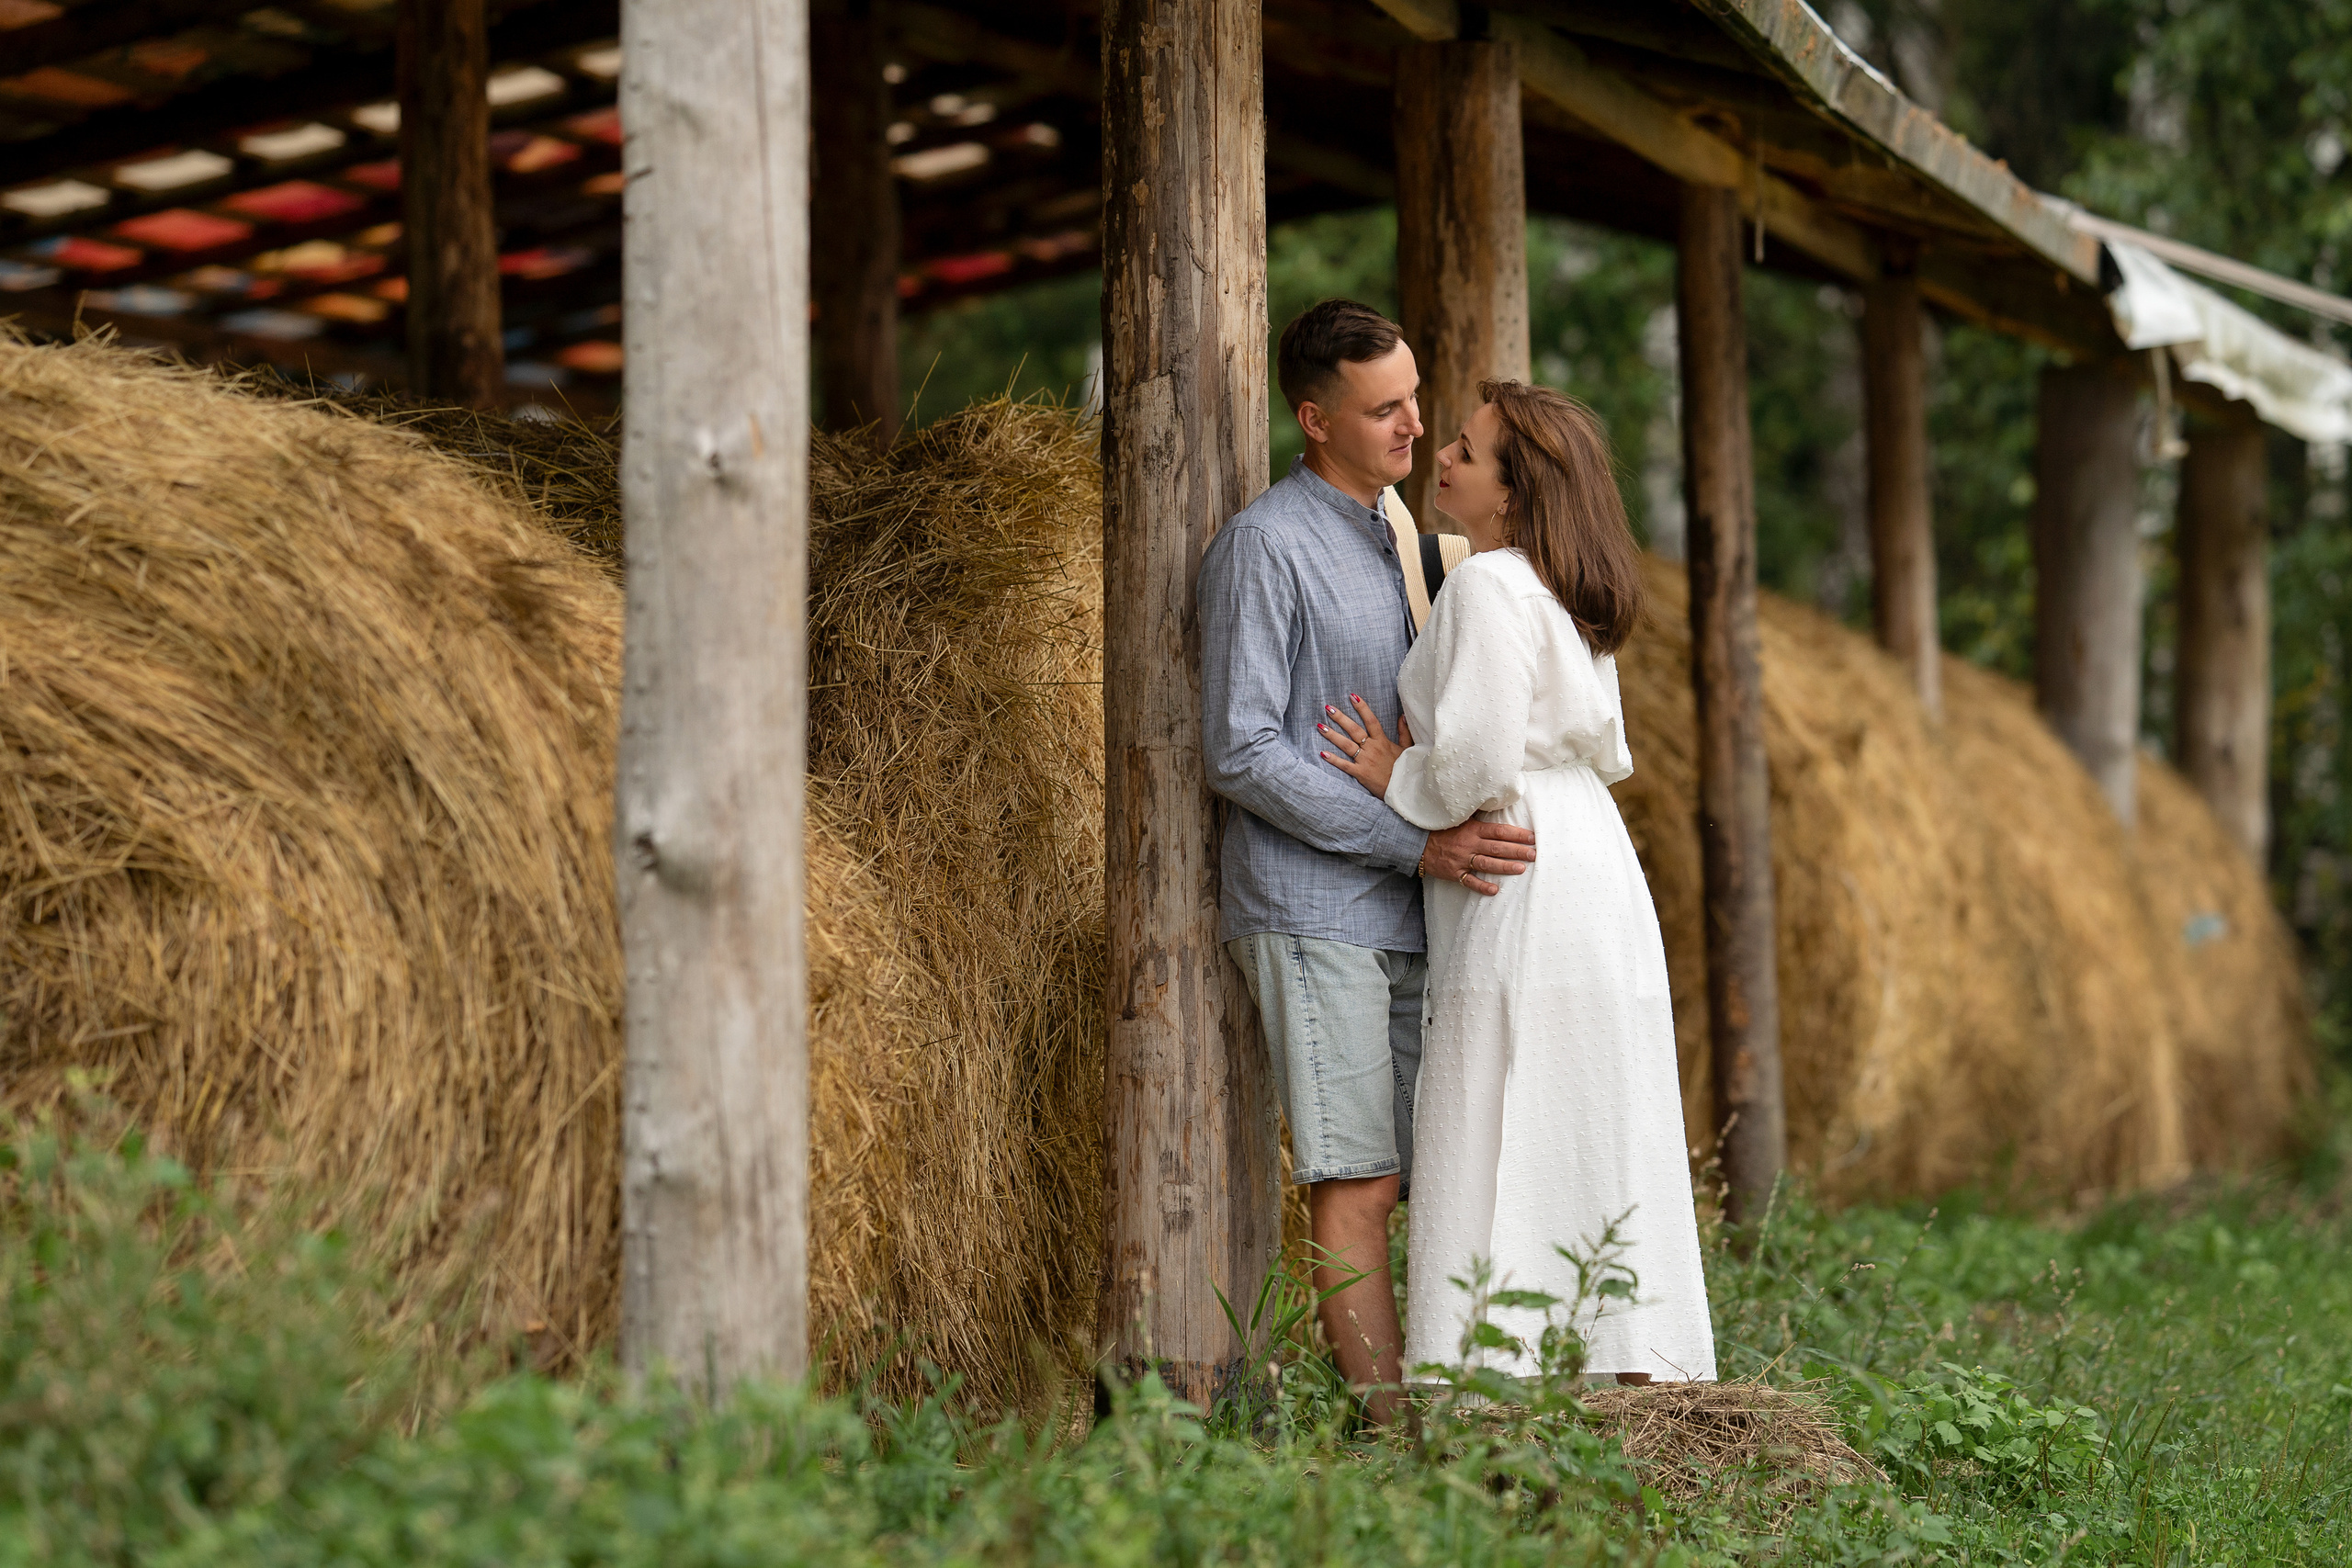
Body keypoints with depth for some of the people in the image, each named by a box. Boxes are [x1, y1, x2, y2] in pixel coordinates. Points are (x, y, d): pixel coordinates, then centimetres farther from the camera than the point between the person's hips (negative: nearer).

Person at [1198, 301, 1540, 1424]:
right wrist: (1419, 845, -18)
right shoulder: (1263, 545, -9)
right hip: (1311, 913, -8)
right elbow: (1241, 752, -14)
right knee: (1358, 1183, -9)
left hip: (1404, 916, 8)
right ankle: (1388, 1427, -7)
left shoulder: (1392, 532, 17)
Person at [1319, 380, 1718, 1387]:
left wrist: (1399, 778, -2)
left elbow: (1482, 760, -20)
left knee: (1496, 1152, -8)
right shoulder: (1570, 596, 17)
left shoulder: (1489, 586, -12)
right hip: (1598, 877, 10)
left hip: (1523, 897, -9)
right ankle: (1649, 1375, 9)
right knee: (1611, 1147, 9)